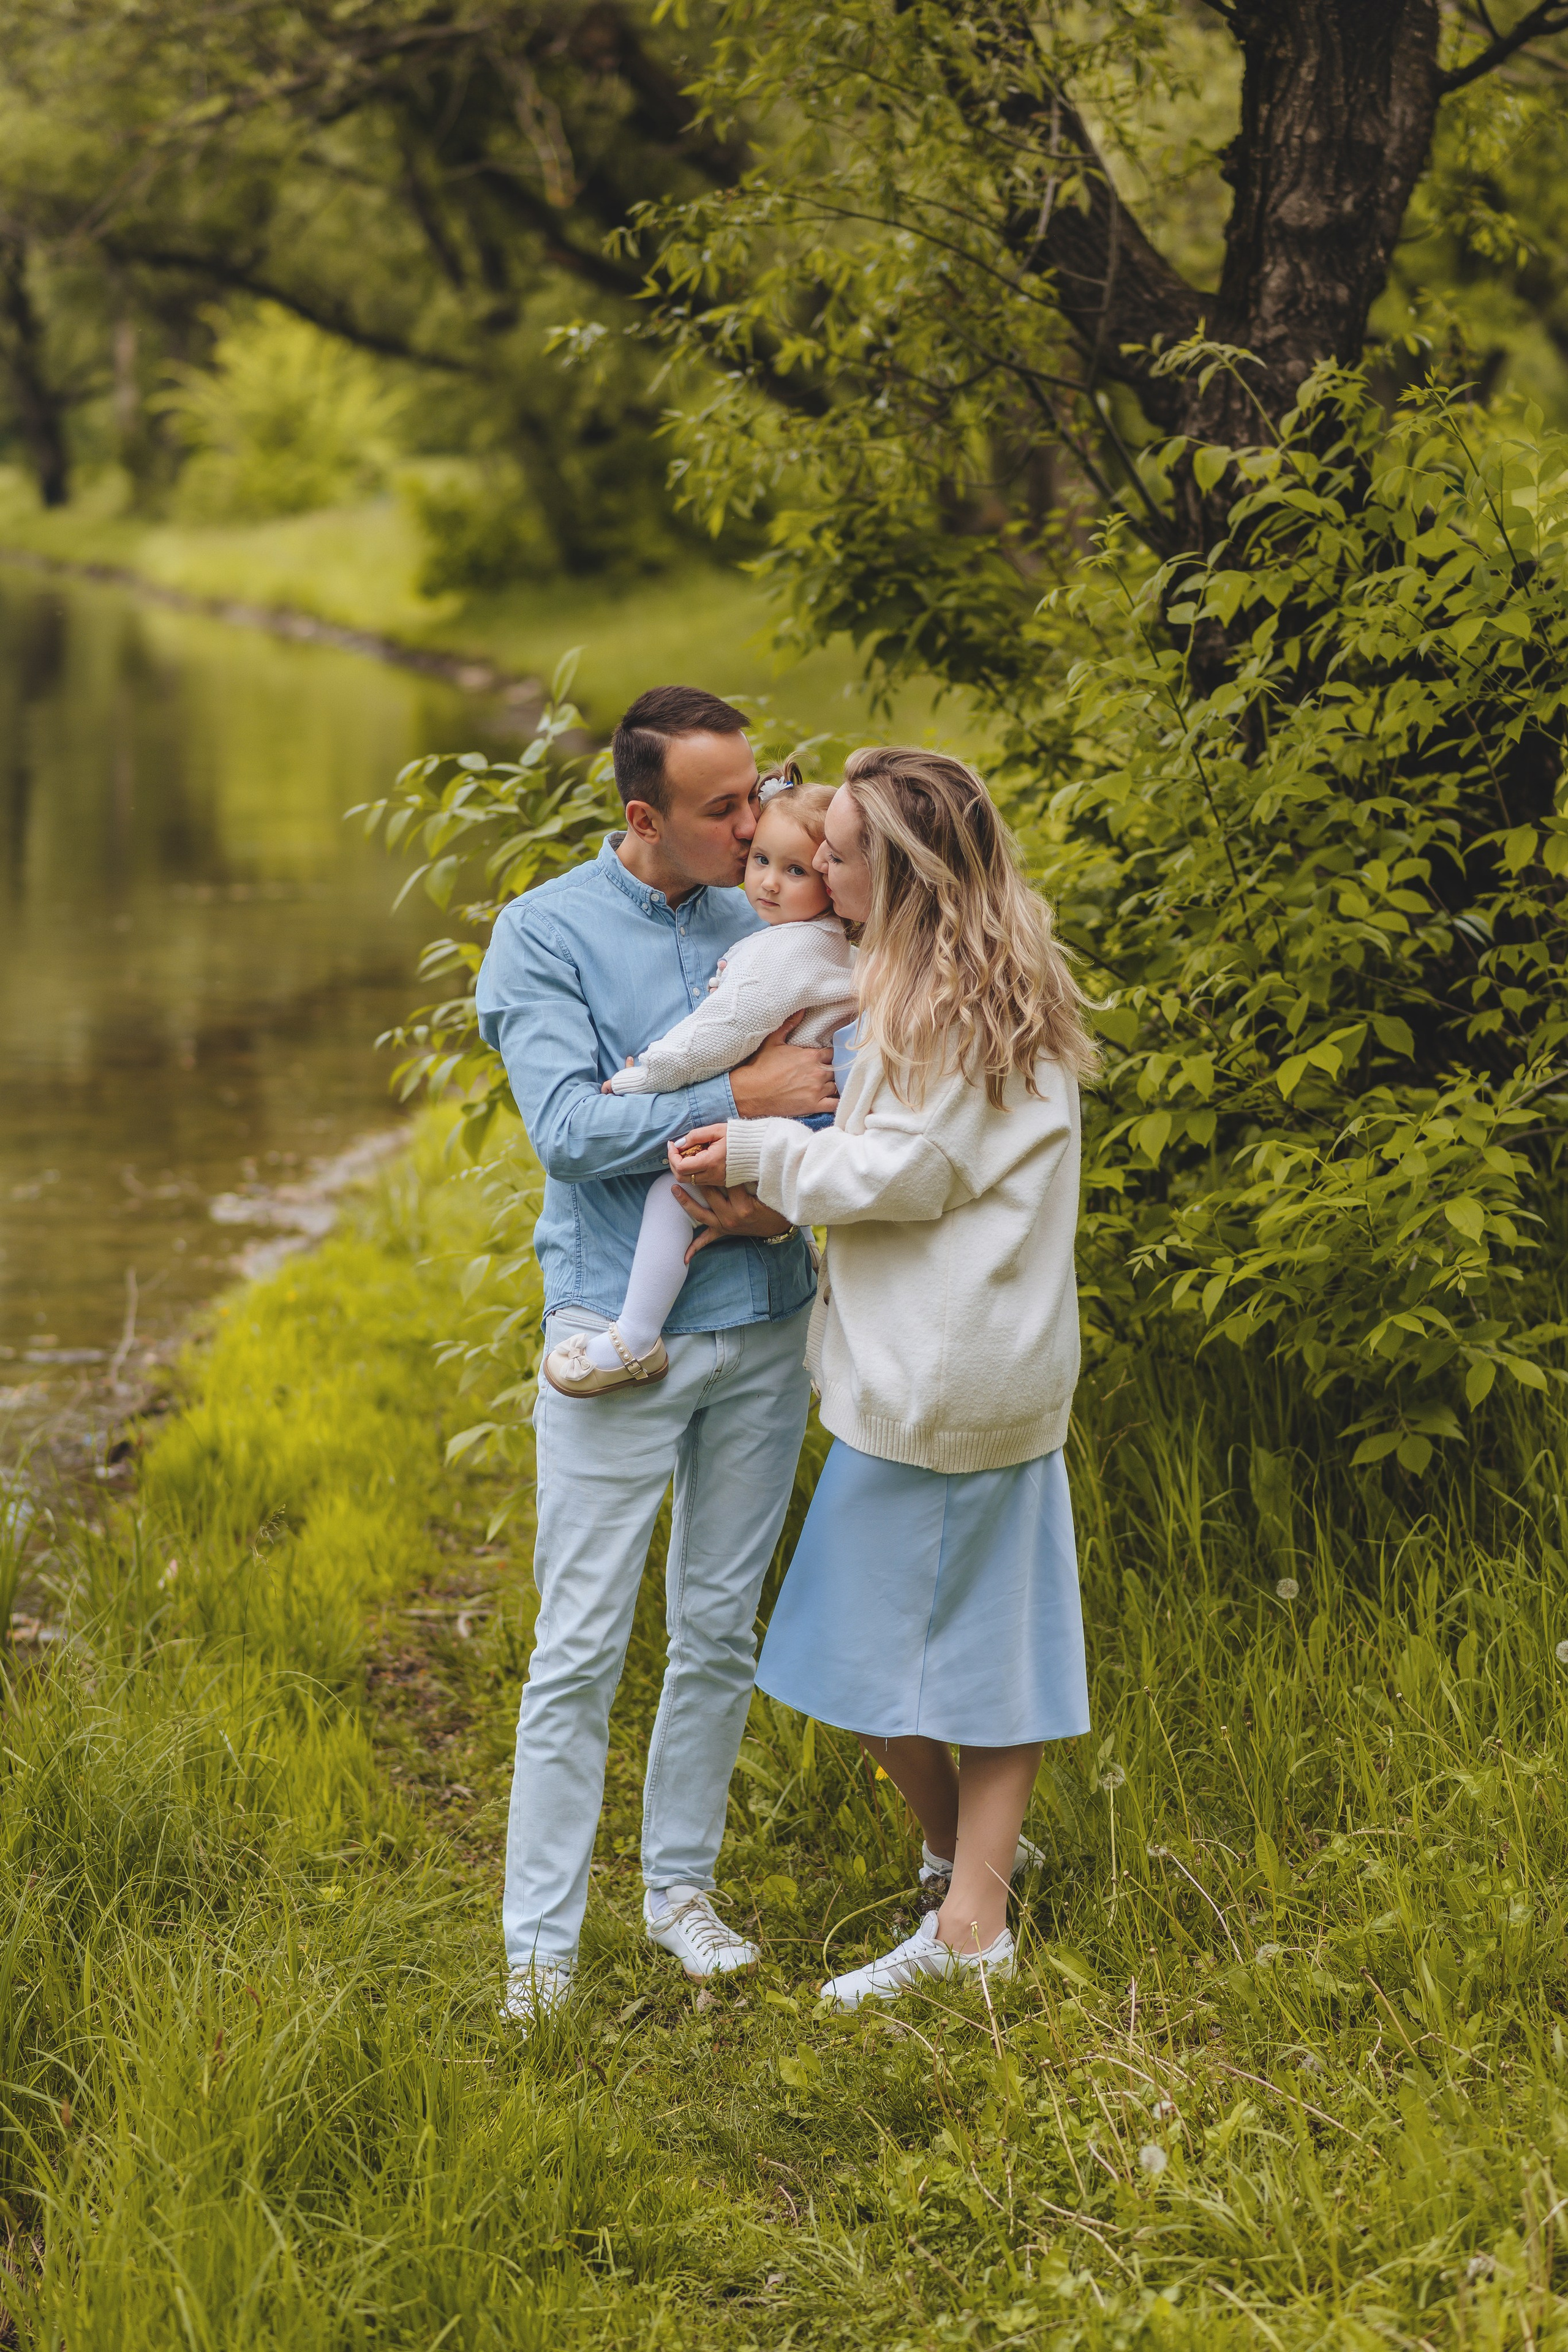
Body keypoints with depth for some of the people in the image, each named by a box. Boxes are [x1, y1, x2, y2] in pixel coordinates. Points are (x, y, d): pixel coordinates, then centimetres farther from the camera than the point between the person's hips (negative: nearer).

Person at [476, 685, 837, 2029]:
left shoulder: (769, 931, 6)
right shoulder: (547, 933, -5)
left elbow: (839, 1105, 5)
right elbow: (568, 1127, -16)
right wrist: (741, 1098, -19)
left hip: (764, 1326, 4)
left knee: (722, 1631, 12)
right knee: (582, 1647, -3)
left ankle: (681, 1884, 27)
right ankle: (542, 1936, 5)